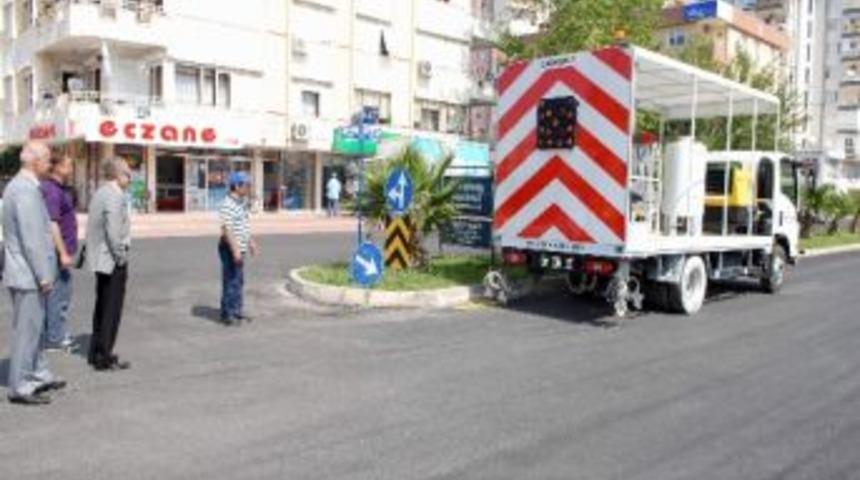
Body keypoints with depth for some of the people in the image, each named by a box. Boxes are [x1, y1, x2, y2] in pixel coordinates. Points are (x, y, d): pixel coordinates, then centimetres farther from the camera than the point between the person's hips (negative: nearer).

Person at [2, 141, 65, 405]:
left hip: (22, 271, 10)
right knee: (27, 330, -1)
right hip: (28, 274, -10)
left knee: (33, 328, 18)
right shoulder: (26, 190, -19)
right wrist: (44, 275, -19)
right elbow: (32, 239, -23)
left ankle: (40, 376, 30)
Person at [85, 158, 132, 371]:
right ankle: (105, 357, 5)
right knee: (112, 310, -2)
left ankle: (96, 353, 27)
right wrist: (121, 257, -14)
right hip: (112, 260, -10)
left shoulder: (100, 193, 12)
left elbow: (94, 226, 13)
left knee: (102, 307, 18)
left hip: (100, 259, 10)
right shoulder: (115, 195, -17)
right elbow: (113, 230, -24)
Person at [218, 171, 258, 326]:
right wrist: (235, 249, -26)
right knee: (231, 282, -3)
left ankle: (236, 311, 26)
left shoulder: (242, 202, 12)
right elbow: (226, 229, -23)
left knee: (239, 281, 16)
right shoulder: (228, 205, -19)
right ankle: (227, 314, 5)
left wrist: (251, 242, 25)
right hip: (231, 249, -10)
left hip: (240, 249, 10)